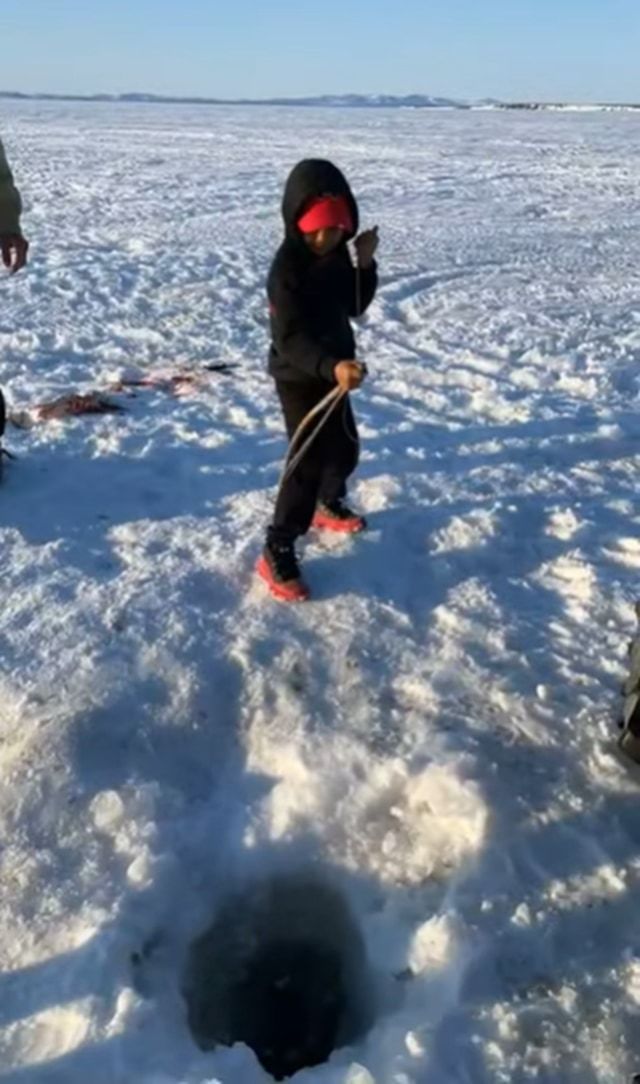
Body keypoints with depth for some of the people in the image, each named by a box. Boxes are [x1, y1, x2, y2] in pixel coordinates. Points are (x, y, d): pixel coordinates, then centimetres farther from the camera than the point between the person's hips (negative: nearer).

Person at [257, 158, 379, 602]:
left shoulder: (336, 253, 1)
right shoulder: (288, 267, -24)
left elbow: (356, 307, 7)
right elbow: (290, 338, -32)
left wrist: (365, 264, -10)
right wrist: (332, 366, -49)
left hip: (333, 372, 8)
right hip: (299, 378, -8)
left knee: (345, 447, 21)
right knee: (309, 462, -10)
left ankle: (329, 505, 48)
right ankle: (278, 553, -2)